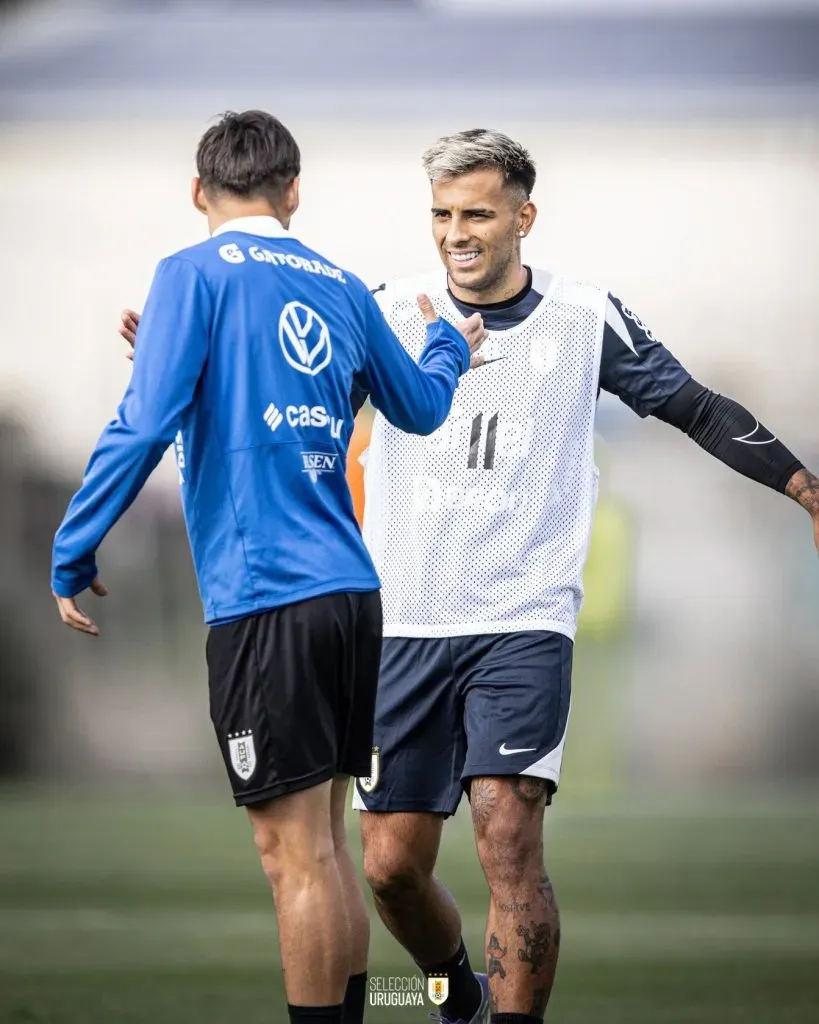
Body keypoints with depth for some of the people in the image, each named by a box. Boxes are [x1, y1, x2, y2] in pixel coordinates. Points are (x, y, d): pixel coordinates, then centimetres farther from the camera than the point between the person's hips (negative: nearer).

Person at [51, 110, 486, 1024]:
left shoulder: (196, 274, -4)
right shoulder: (341, 289, 13)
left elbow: (145, 424, -14)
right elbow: (421, 409, 27)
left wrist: (70, 557, -6)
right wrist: (448, 344, 49)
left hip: (264, 599, -6)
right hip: (351, 592, 6)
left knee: (294, 854, -6)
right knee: (324, 843, 15)